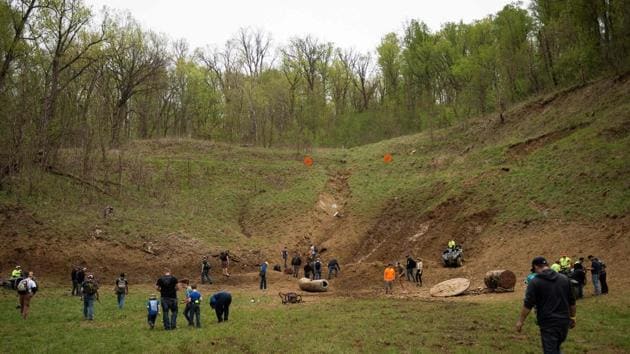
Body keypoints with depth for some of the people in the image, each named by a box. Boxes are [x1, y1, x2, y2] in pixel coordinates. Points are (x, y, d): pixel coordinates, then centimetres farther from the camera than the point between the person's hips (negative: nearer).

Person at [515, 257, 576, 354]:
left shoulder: (535, 282, -10)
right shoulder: (564, 278, 6)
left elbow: (528, 304, -11)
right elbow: (571, 301, 12)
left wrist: (520, 321, -4)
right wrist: (572, 317, 23)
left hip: (548, 323, -5)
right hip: (564, 321, 6)